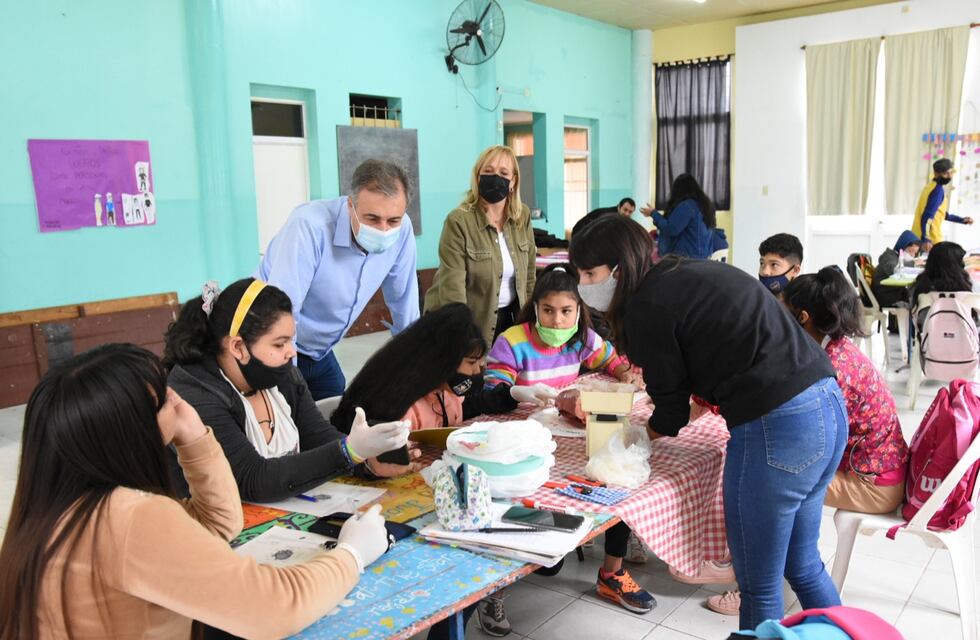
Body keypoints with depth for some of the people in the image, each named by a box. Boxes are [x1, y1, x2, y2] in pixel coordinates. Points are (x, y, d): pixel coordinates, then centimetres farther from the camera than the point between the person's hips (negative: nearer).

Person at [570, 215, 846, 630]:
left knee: (760, 586, 9)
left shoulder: (645, 305, -9)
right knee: (802, 564, 26)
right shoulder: (690, 273, 16)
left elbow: (671, 406, 0)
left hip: (777, 427, -9)